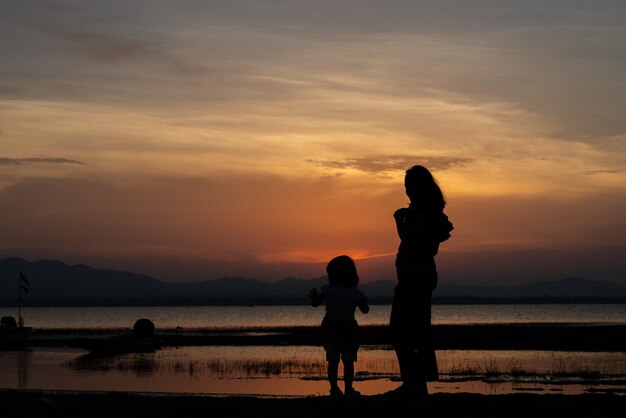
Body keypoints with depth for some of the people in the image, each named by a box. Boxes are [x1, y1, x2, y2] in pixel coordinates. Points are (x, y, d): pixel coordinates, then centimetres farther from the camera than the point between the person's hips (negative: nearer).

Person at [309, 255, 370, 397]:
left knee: (333, 360, 10)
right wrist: (363, 301, 17)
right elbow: (365, 310, -1)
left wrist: (314, 297, 15)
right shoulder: (356, 293, -5)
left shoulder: (328, 290, -6)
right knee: (348, 361, 7)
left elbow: (315, 303, -5)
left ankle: (334, 388, 8)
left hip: (330, 328, 1)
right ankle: (348, 389, 5)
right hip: (348, 329, -1)